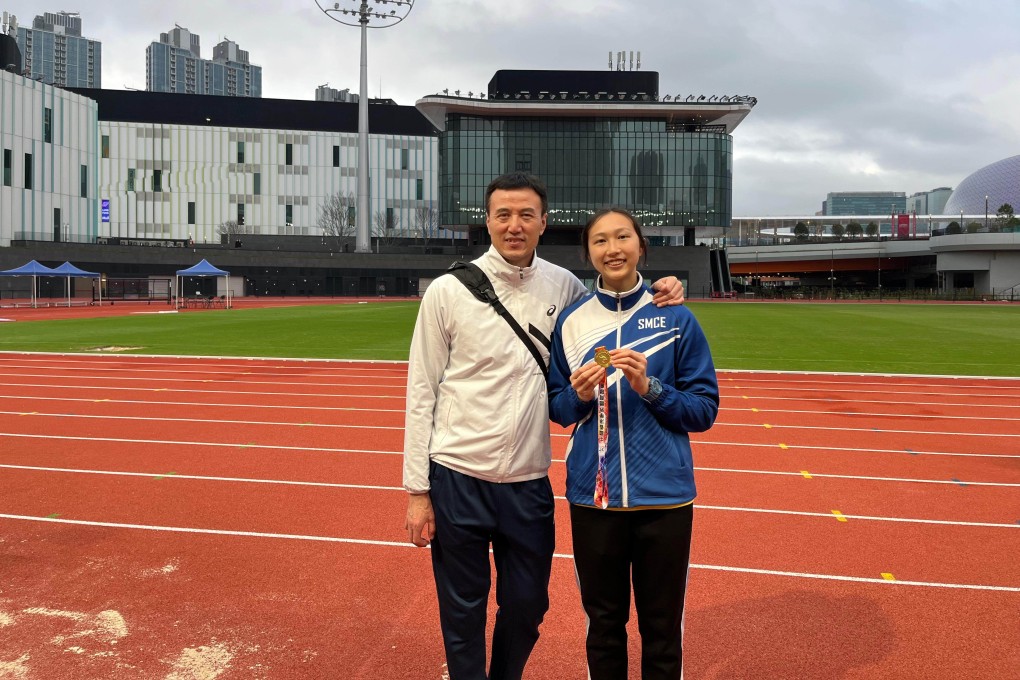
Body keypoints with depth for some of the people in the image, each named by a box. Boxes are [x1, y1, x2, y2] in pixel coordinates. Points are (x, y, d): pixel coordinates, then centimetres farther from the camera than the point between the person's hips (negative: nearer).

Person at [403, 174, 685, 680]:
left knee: (527, 606, 15)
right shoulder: (447, 291, -6)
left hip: (529, 483, 3)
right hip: (458, 480, -2)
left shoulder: (562, 286, 2)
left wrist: (660, 295, -3)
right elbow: (421, 393, -3)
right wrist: (417, 491, -5)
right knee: (463, 614, 10)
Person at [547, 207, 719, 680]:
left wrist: (649, 388, -17)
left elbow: (705, 410, -2)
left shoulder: (676, 319, -3)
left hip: (663, 494, -1)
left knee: (662, 627, 11)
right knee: (603, 622, 14)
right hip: (593, 494, 1)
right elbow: (556, 407, 8)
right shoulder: (570, 321, 2)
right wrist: (579, 396, -13)